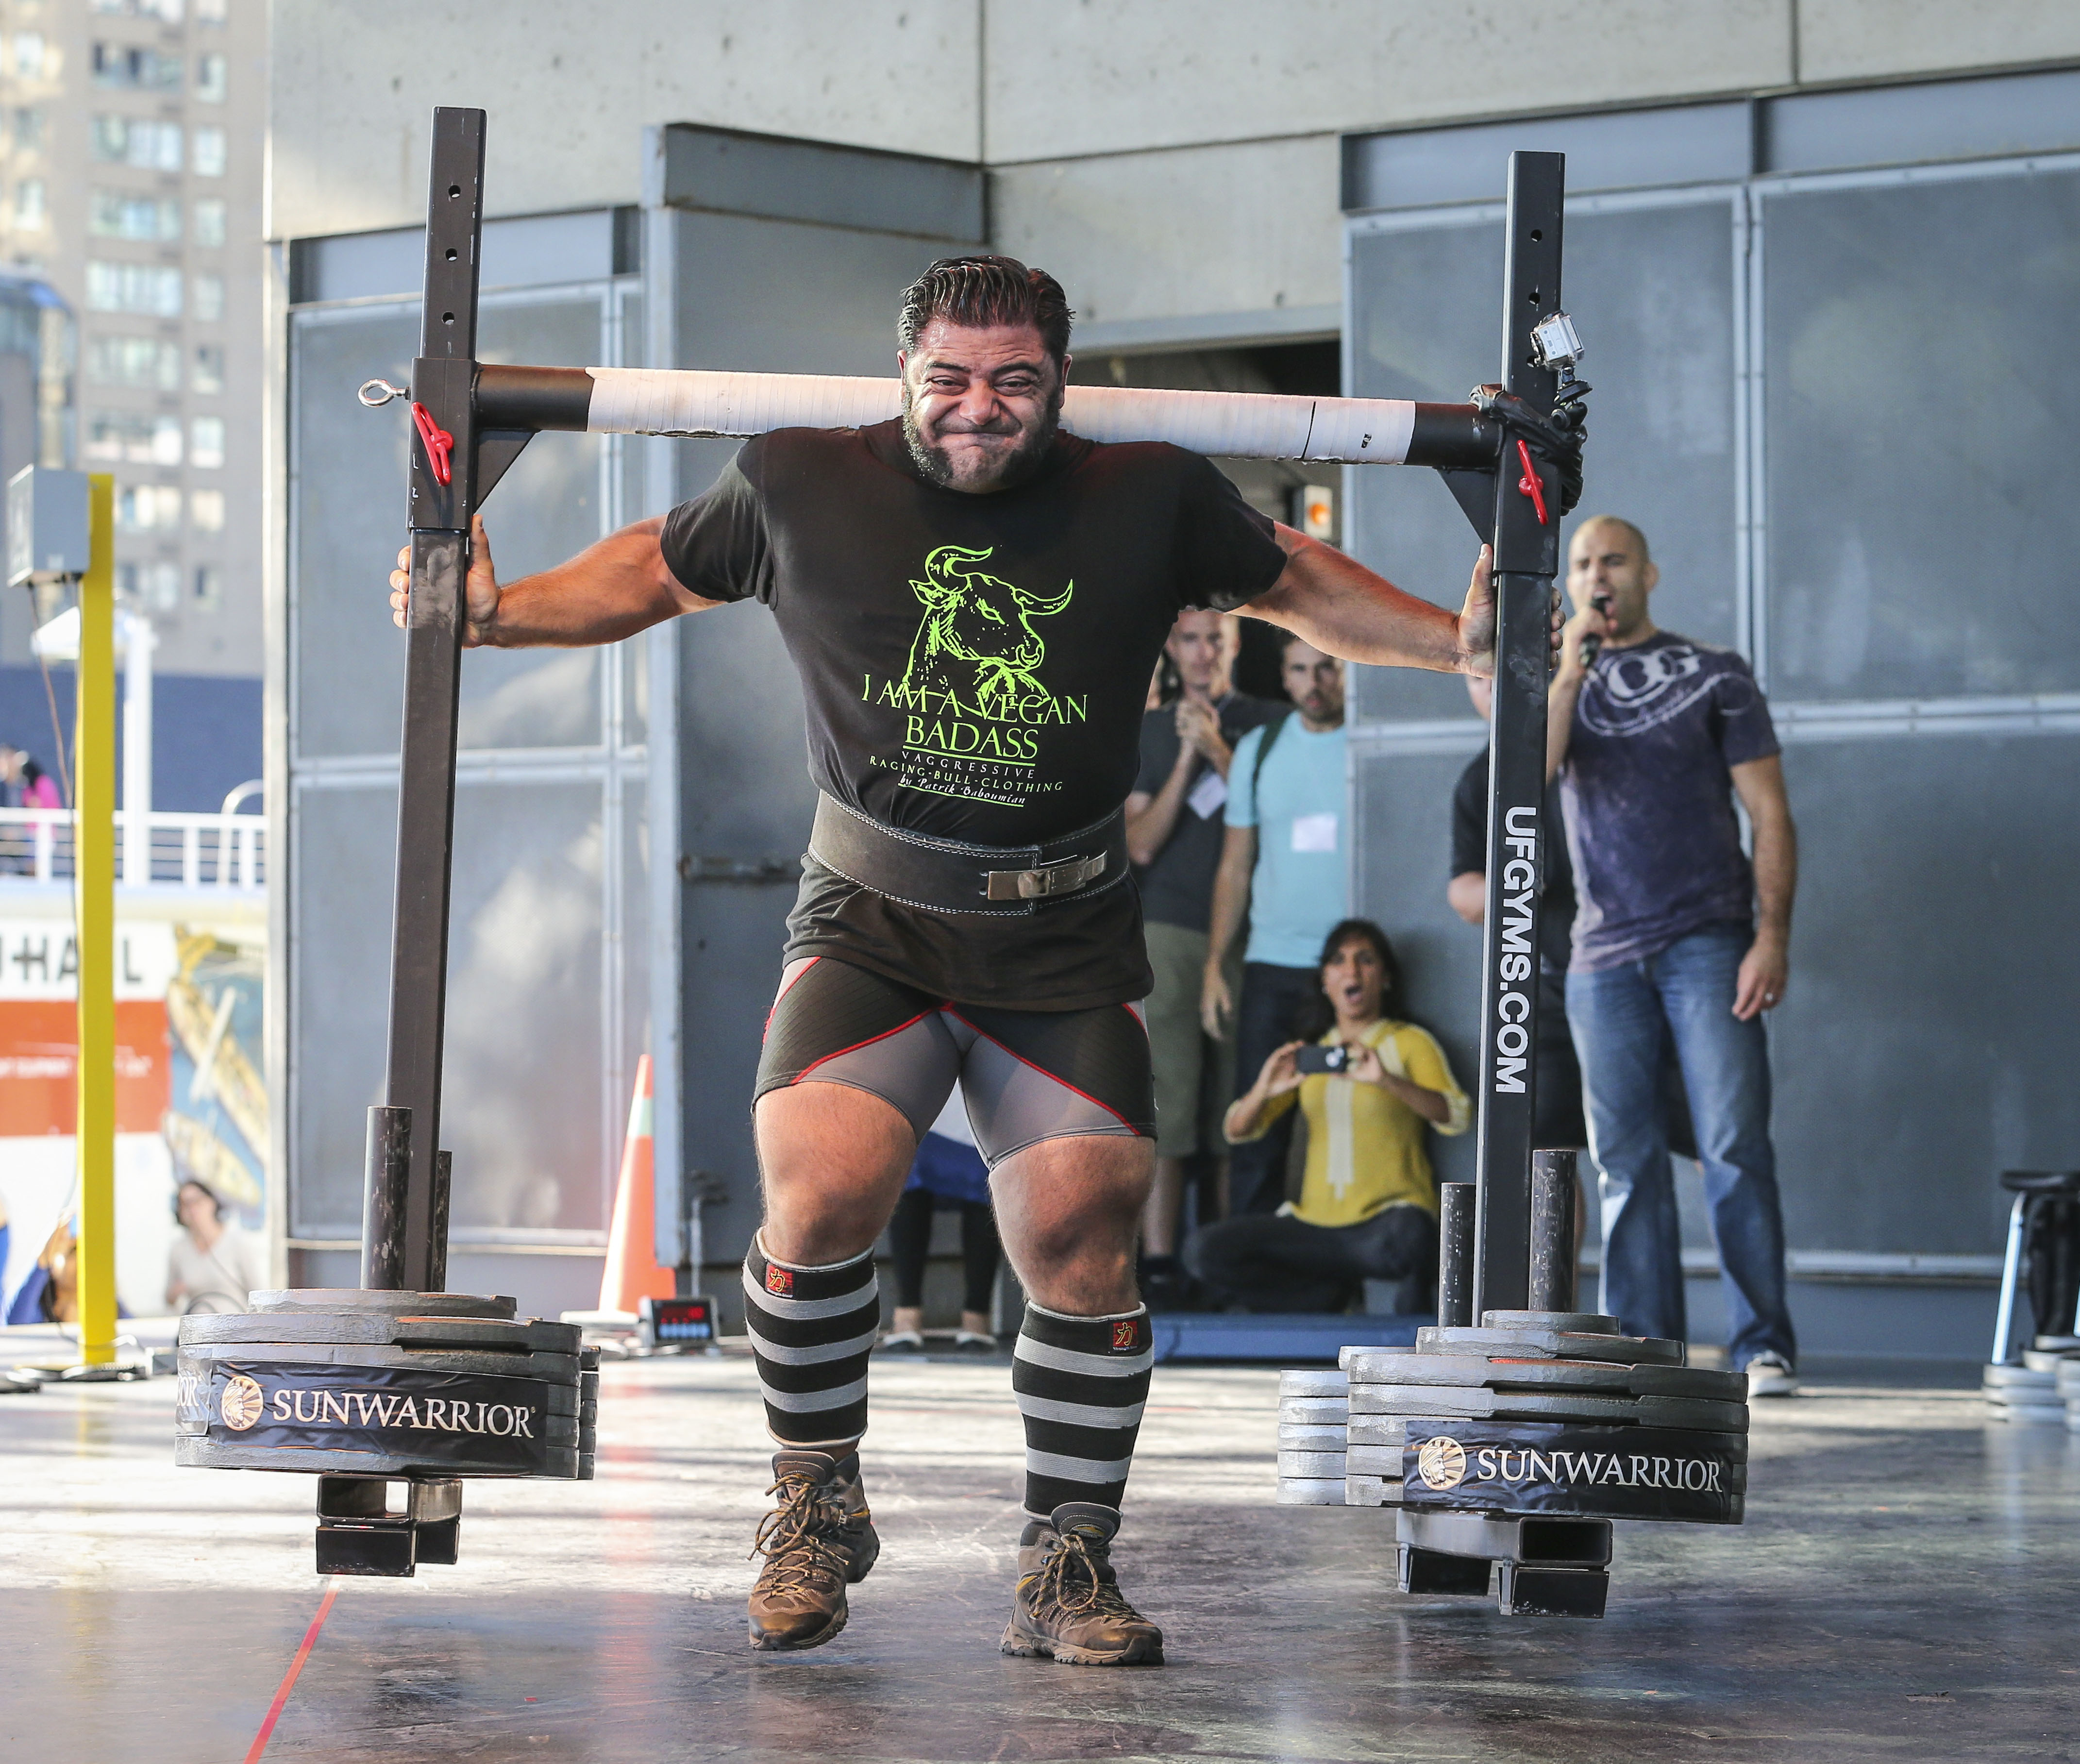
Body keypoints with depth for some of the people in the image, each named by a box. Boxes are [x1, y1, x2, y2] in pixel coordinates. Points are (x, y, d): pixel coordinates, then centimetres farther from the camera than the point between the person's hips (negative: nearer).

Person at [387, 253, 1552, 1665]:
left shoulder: (1149, 500, 2)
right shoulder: (804, 488, 1)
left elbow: (1290, 580, 20)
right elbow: (655, 571, 18)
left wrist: (1458, 639, 13)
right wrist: (494, 611, 8)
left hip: (1068, 947, 1)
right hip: (870, 922, -1)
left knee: (1080, 1241, -10)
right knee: (818, 1197, -21)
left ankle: (1069, 1568, 10)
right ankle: (818, 1504, 5)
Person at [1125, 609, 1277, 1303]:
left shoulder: (1265, 724, 11)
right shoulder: (1150, 732, 14)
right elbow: (1140, 844, 5)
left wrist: (1217, 751, -7)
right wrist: (1187, 759, -4)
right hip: (1169, 934, 0)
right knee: (1166, 1101, -7)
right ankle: (1159, 1264, -8)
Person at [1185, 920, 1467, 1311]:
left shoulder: (1410, 1042, 6)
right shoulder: (1310, 1052, 18)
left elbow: (1457, 1117, -11)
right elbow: (1237, 1131, 9)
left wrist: (1387, 1080, -28)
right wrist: (1263, 1090, -14)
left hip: (1388, 1217, -4)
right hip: (1314, 1223, 4)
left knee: (1400, 1243, -41)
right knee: (1204, 1250, -18)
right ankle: (1332, 1299, -9)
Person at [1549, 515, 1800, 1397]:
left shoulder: (1714, 676, 7)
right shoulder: (1557, 682, 15)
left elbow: (1769, 814, 3)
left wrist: (1772, 937, -8)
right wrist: (1573, 664, -8)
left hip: (1709, 944, -3)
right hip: (1603, 955, 3)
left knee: (1734, 1149, -9)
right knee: (1627, 1161, 2)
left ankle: (1763, 1348, -8)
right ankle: (1643, 1349, 6)